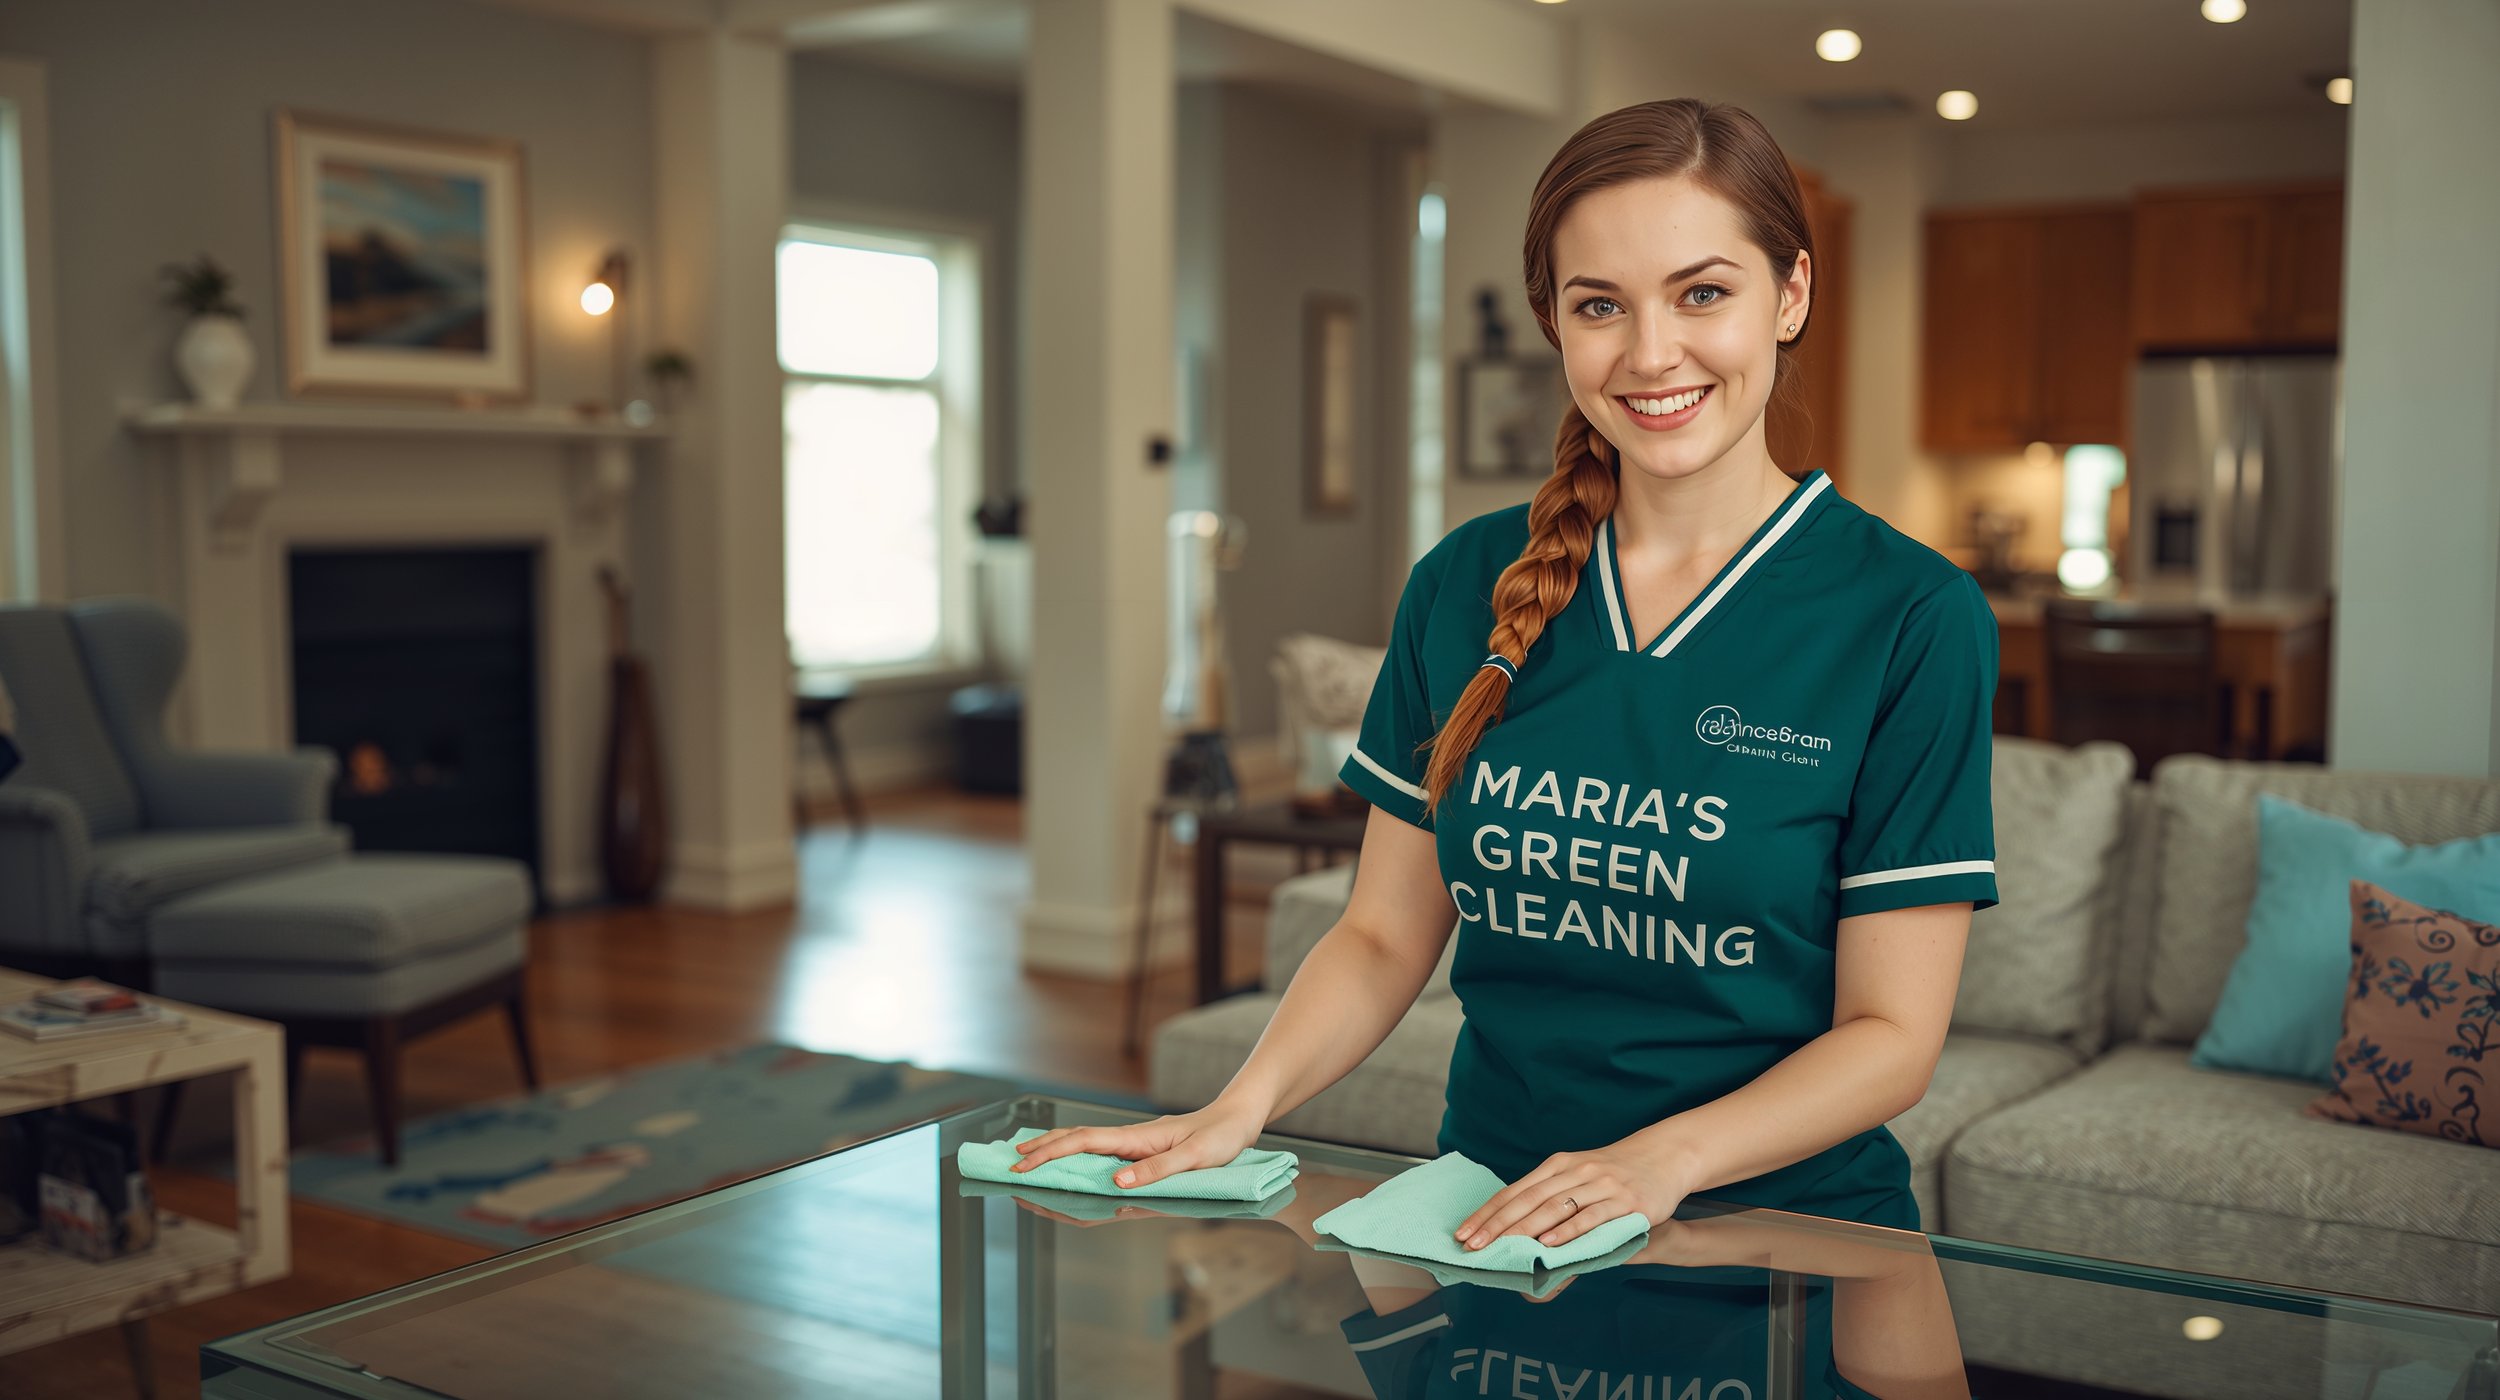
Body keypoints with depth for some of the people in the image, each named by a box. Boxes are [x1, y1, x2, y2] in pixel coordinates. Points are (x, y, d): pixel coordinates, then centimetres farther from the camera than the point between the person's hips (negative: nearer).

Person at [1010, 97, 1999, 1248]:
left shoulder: (1911, 616, -5)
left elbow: (1890, 1033, -5)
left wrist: (1665, 1158, -22)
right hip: (1484, 1220, 3)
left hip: (1780, 1230, -3)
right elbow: (1387, 934, 10)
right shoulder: (1465, 586, 7)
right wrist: (1244, 1103, -8)